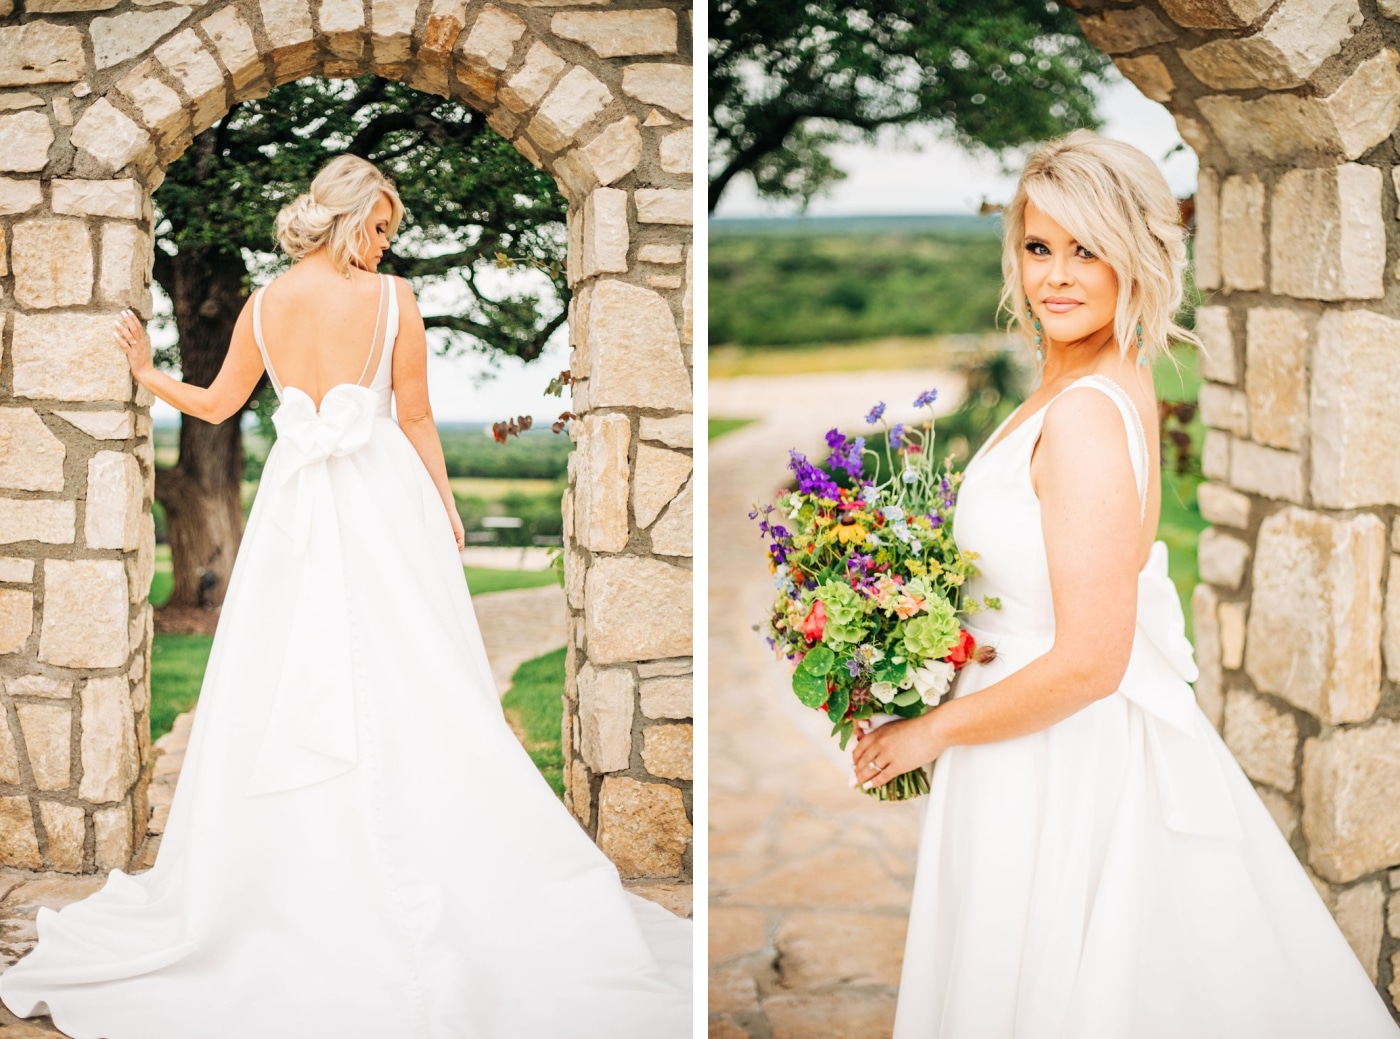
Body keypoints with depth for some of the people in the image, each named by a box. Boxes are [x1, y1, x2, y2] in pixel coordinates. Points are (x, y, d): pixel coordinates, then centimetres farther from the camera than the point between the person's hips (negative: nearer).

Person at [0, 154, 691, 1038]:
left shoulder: (264, 305, 3)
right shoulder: (393, 299, -6)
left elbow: (218, 404, 15)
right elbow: (417, 420, -3)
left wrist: (147, 374, 33)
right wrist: (447, 509, 7)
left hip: (295, 502, 3)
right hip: (385, 499, -3)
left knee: (282, 684, 9)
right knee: (410, 682, 0)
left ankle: (289, 873, 16)